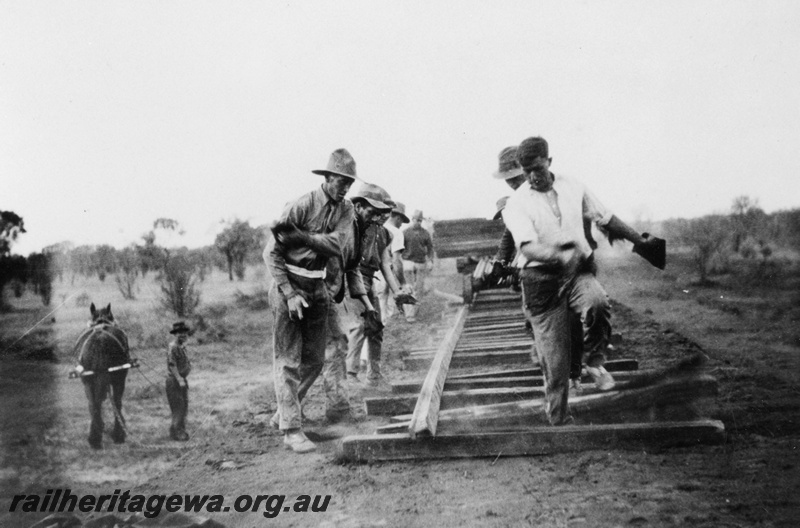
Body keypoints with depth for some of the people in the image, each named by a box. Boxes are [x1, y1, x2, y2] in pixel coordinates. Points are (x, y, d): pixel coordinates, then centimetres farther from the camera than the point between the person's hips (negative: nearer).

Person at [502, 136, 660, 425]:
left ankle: (595, 362, -8)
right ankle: (558, 419, 17)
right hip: (542, 279, -2)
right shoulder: (516, 204, -6)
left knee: (597, 303, -34)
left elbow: (605, 218, 19)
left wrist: (640, 241, 24)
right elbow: (528, 246, -22)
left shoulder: (573, 188, 7)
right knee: (553, 360, -1)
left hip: (579, 272, 2)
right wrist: (559, 256, -40)